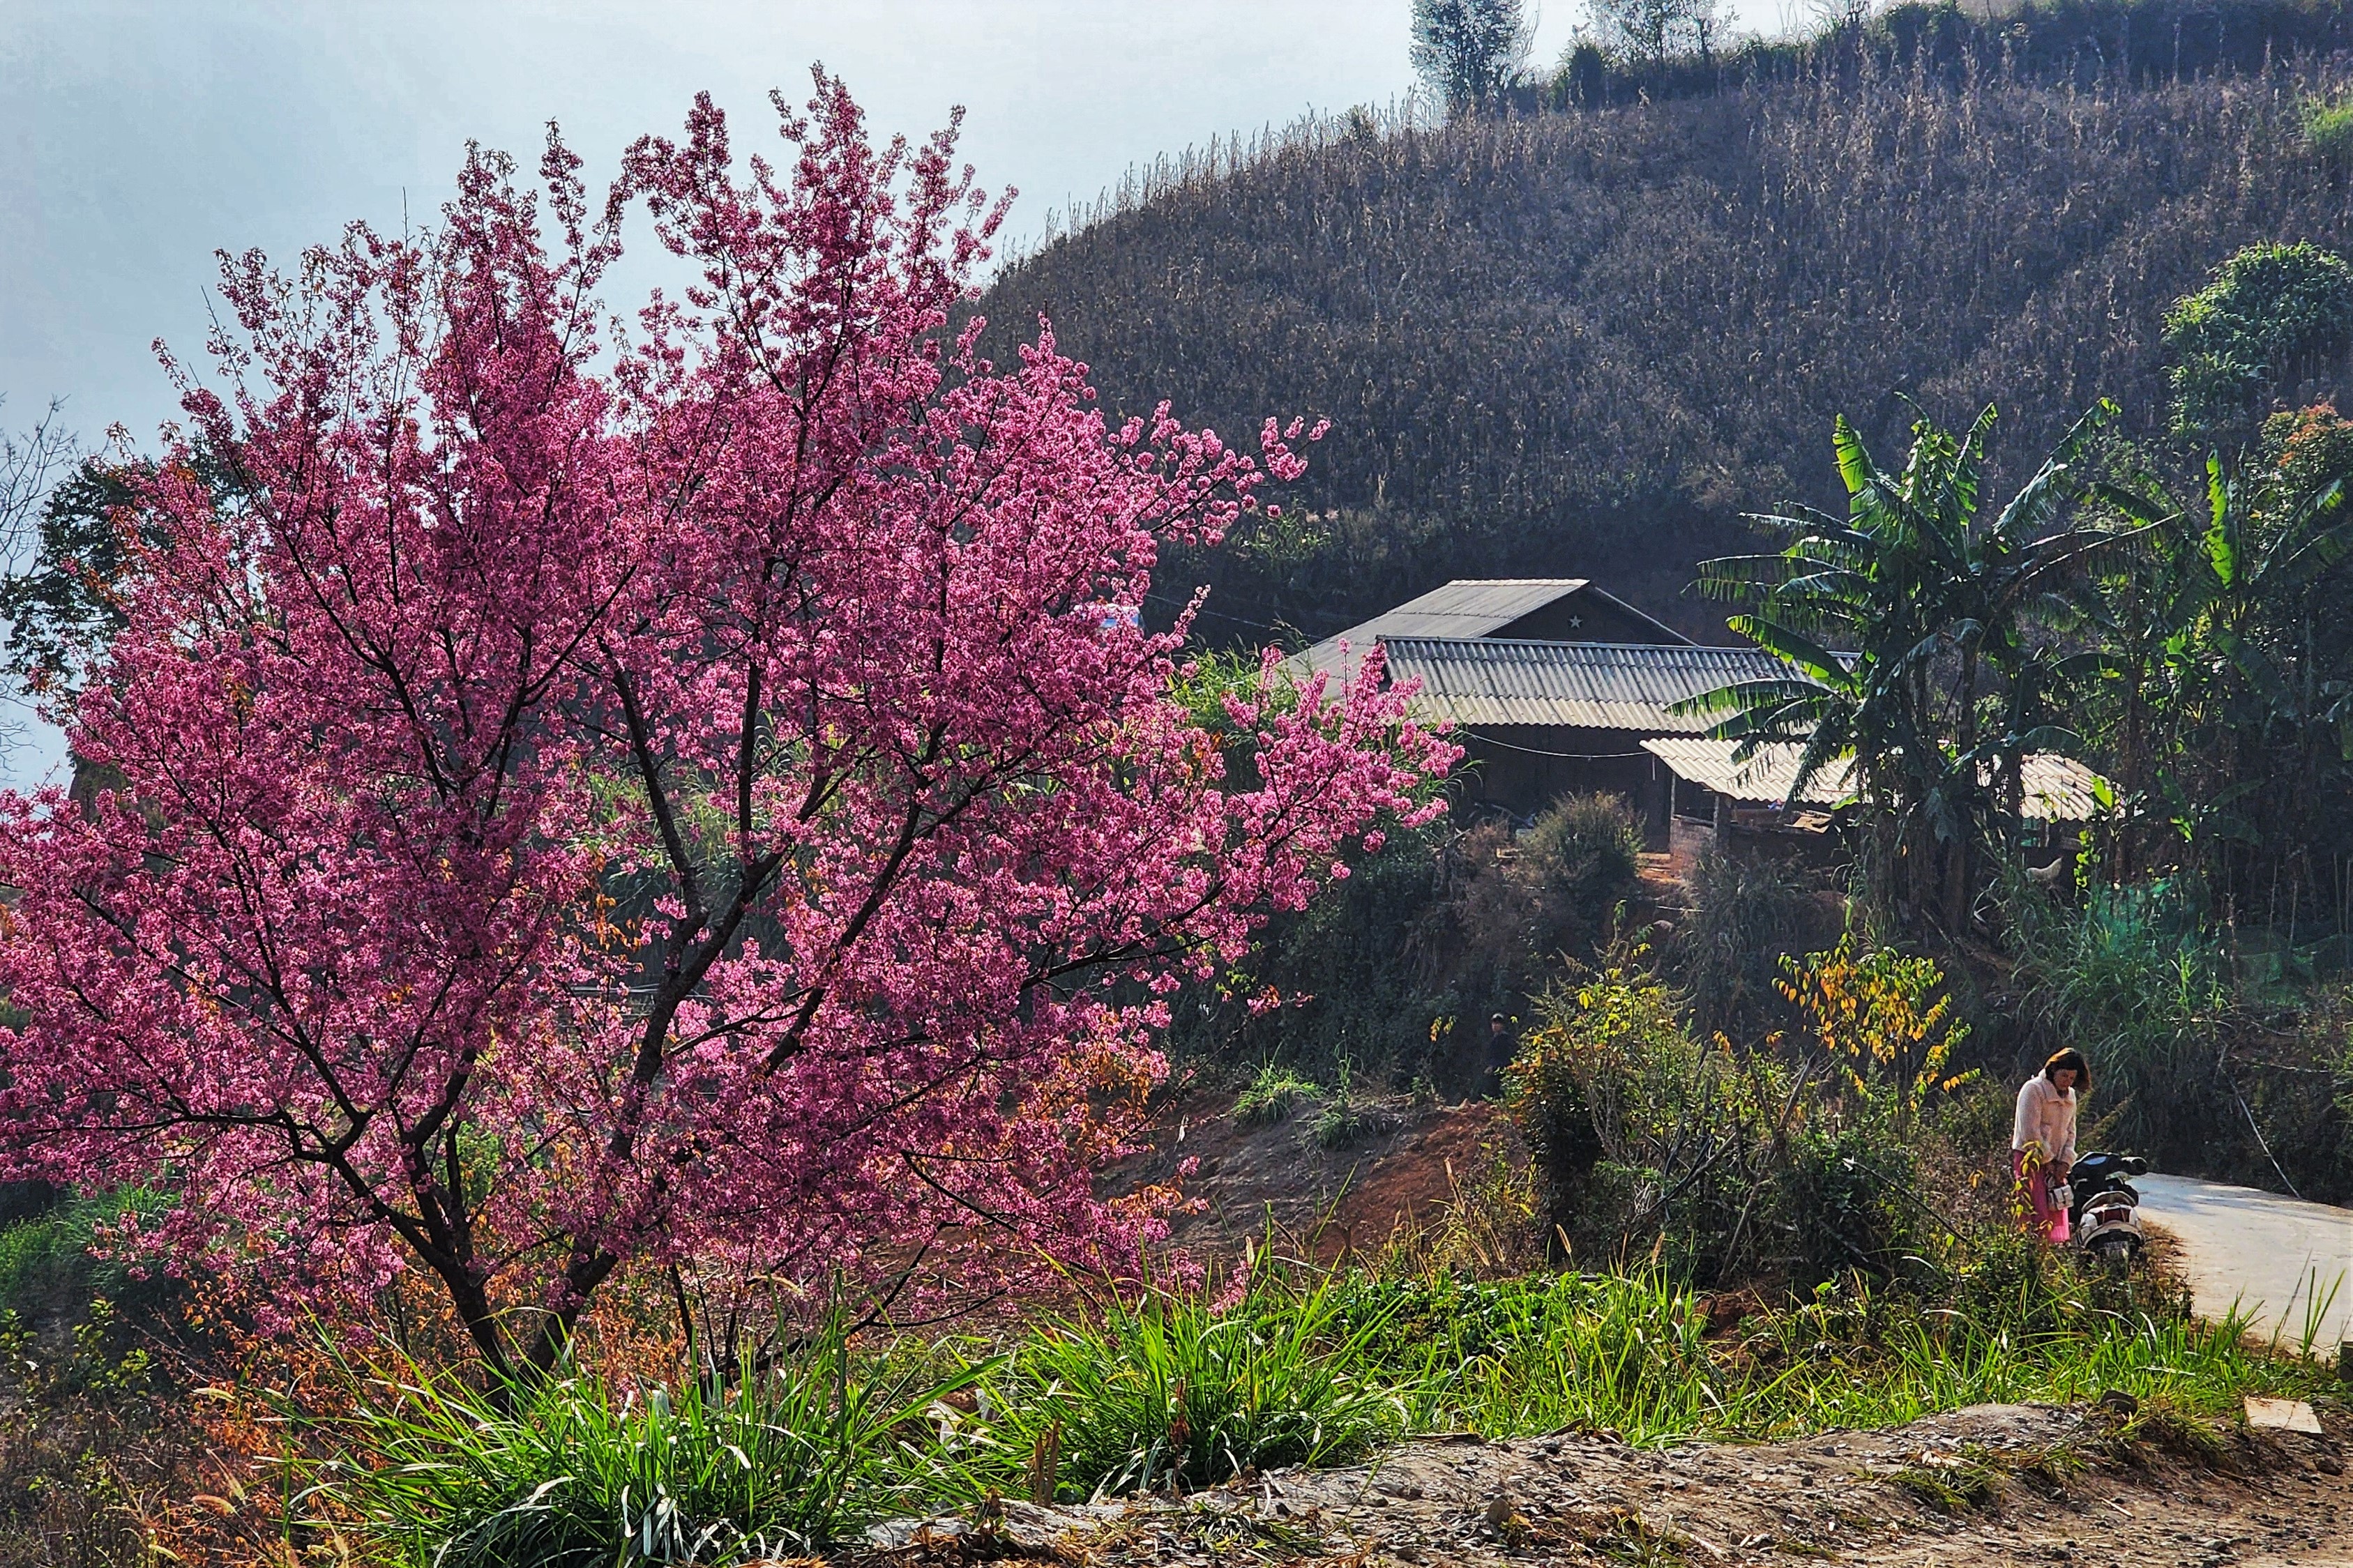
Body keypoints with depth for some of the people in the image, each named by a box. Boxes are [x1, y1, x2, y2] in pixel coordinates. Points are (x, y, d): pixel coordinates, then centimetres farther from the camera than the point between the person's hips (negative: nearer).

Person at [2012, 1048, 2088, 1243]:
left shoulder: (2071, 1096, 16)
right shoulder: (2033, 1089, -8)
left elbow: (2070, 1132, 17)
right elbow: (2030, 1132, -13)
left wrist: (2065, 1162, 1)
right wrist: (2046, 1161, -11)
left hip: (2055, 1164, 7)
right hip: (2031, 1160, -7)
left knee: (2058, 1218, 1)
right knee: (2037, 1218, -15)